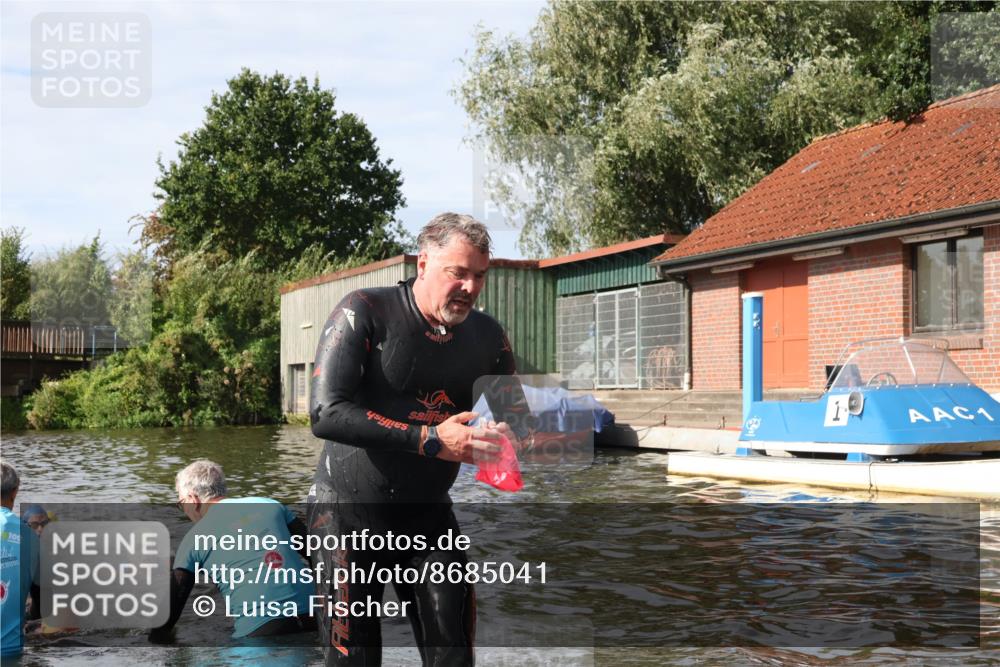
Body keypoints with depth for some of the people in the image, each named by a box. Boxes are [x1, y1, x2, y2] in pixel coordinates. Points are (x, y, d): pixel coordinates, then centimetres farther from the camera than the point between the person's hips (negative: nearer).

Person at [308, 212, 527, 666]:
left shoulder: (487, 336, -1)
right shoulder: (365, 313, -15)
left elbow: (516, 419, 9)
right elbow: (326, 414, -25)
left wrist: (512, 433, -17)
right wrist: (430, 439, -32)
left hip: (428, 513, 4)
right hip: (350, 509, -3)